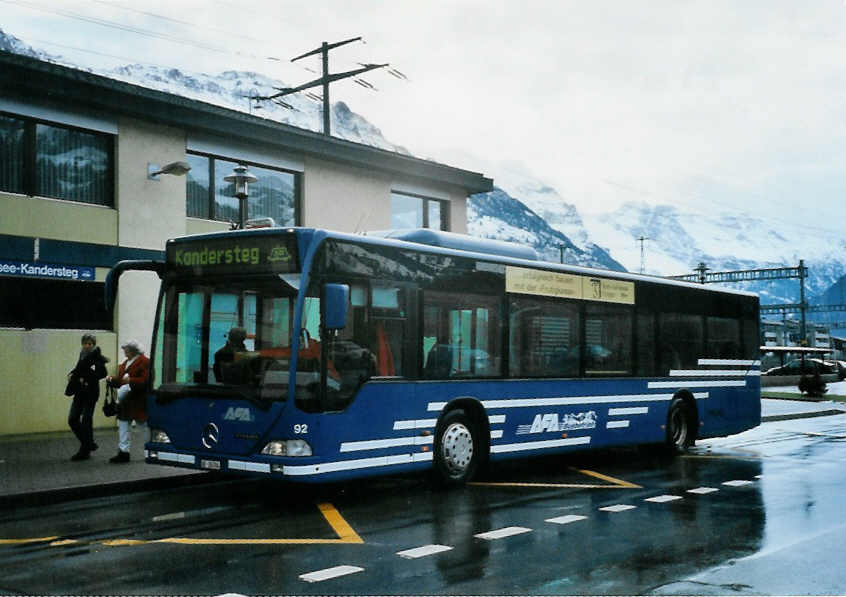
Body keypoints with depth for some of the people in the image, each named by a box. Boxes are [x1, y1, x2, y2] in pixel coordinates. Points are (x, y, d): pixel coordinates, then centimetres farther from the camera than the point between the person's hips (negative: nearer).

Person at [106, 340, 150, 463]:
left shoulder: (144, 362, -12)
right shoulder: (125, 363, 16)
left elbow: (145, 381, -20)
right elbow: (120, 380, 20)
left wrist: (130, 381, -27)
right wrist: (112, 380, 1)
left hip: (139, 402, -8)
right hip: (126, 402, 8)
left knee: (144, 425, 2)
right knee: (123, 425, 7)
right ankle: (123, 452, 12)